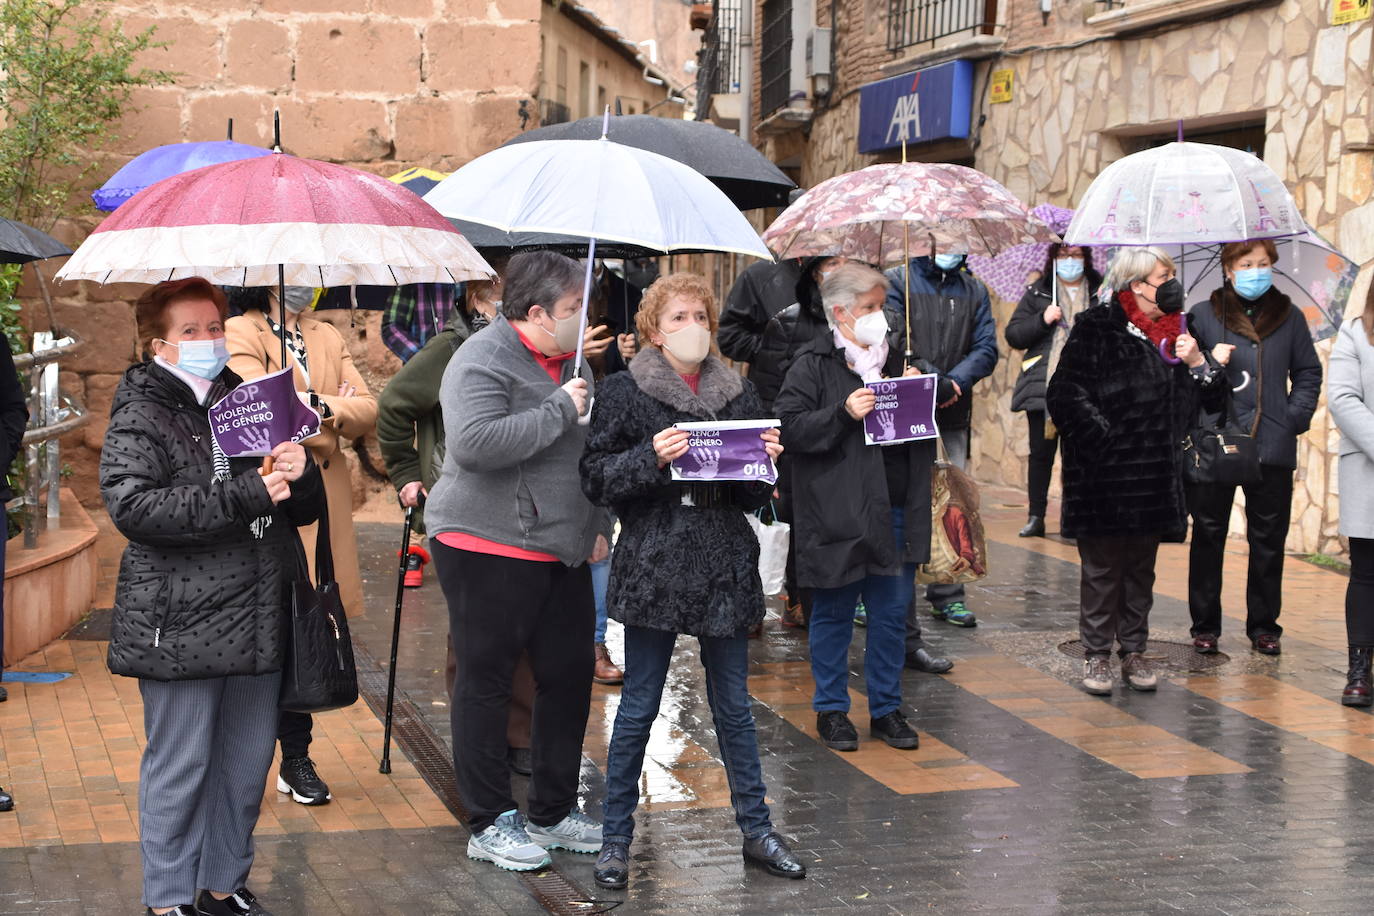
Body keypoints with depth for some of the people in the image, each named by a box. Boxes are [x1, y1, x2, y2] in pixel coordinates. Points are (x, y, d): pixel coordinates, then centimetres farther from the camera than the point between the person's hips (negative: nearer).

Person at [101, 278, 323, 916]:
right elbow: (133, 505, -21)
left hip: (256, 619, 6)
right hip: (180, 627, -6)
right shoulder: (141, 416, -4)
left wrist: (300, 472, -6)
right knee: (179, 767, 0)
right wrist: (243, 495, -23)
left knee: (247, 763, 11)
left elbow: (306, 509, 19)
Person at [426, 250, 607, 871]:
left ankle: (553, 813, 25)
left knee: (568, 676, 11)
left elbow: (592, 447, 27)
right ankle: (489, 825, 11)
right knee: (486, 682, 2)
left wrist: (597, 524, 20)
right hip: (489, 549, -9)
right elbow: (475, 442, -31)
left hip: (561, 552, 9)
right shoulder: (482, 362, -15)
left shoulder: (570, 361, 14)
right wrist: (559, 409, -24)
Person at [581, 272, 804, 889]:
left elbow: (755, 496, 15)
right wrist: (650, 457, -21)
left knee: (734, 705, 12)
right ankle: (616, 836, 15)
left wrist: (766, 461, -5)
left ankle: (755, 828, 22)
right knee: (638, 709, 4)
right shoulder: (624, 393, -2)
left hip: (724, 567, 4)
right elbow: (595, 478, -7)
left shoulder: (737, 393, 10)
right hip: (652, 567, -4)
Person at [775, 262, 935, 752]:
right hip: (838, 514, -5)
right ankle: (831, 709, 17)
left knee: (892, 614, 10)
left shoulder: (893, 357, 15)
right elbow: (789, 428, -13)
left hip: (896, 510, 6)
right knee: (834, 614, 6)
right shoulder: (813, 364, -4)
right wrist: (843, 413, -22)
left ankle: (887, 708, 21)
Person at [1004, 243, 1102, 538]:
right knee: (1041, 453, 3)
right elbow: (1013, 335, 6)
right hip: (1043, 388, 1)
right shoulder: (1037, 293, 11)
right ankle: (1036, 517, 11)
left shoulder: (1102, 292, 11)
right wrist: (1042, 320, -9)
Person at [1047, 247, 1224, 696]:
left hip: (1155, 473, 5)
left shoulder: (1173, 331, 13)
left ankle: (1134, 651, 21)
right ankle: (1097, 655, 11)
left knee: (1141, 566, 11)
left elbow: (1210, 392, 14)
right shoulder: (1096, 330, -5)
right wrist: (1101, 436, -15)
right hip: (1104, 472, -5)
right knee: (1102, 566, 2)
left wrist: (1196, 361, -5)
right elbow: (1065, 393, -10)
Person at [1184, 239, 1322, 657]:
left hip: (1272, 449, 2)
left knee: (1268, 540, 7)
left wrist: (1296, 417, 1)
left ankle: (1264, 626, 17)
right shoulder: (1203, 316, 1)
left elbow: (1308, 373, 14)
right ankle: (1205, 626, 14)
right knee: (1208, 536, 4)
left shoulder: (1288, 316, 8)